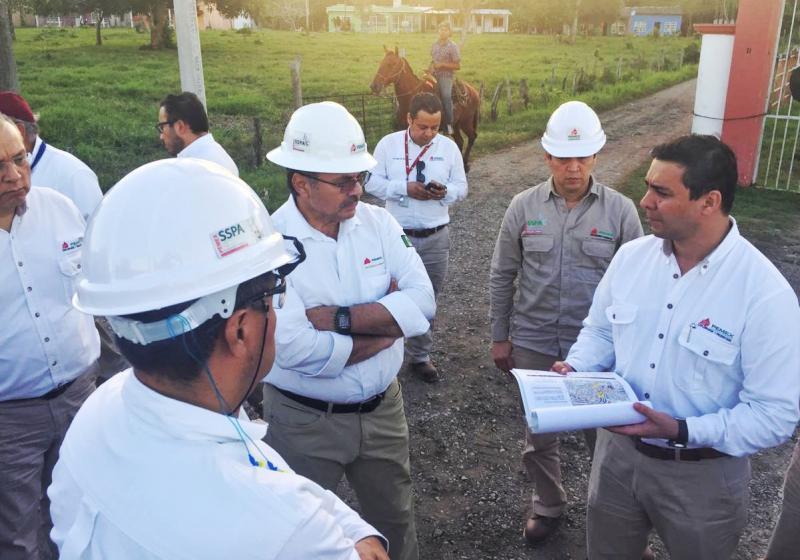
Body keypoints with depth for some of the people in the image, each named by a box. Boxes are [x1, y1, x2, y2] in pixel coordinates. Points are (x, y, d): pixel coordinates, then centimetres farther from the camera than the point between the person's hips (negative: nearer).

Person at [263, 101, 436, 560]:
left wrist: (338, 318, -25)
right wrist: (388, 322, -19)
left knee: (395, 521, 25)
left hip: (383, 410, 4)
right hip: (304, 420, -4)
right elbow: (293, 349, -30)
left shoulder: (378, 222, -6)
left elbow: (423, 304, -15)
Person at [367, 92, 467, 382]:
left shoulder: (449, 147, 3)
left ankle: (420, 355, 27)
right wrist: (406, 189, -19)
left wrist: (445, 192, -17)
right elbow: (372, 182, -5)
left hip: (436, 238, 2)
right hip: (397, 236, -2)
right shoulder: (388, 144, -2)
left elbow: (461, 187, 6)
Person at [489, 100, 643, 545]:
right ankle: (548, 506, 41)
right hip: (533, 343, 2)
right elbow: (501, 277, 4)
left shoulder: (621, 211, -8)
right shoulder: (523, 206, -4)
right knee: (539, 434, 16)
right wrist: (500, 336, 6)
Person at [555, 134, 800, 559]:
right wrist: (574, 370, -11)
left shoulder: (766, 293, -22)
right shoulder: (631, 256, -6)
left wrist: (684, 432, -29)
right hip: (617, 451, 4)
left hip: (701, 474, -4)